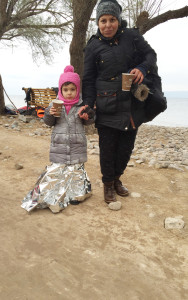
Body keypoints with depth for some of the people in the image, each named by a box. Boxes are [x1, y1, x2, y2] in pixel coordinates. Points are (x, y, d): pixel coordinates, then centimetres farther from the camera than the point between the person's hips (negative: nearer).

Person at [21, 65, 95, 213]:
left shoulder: (82, 105, -2)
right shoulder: (55, 105, 1)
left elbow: (90, 120, 3)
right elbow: (49, 122, 3)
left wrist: (87, 115, -19)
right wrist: (50, 114, -17)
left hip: (77, 146, 0)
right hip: (59, 146, 1)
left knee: (77, 168, 10)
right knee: (57, 168, 6)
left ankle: (76, 191, 28)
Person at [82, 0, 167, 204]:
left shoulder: (132, 36, 4)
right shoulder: (93, 46, 0)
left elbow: (150, 54, 10)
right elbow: (88, 79, 1)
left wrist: (142, 69, -13)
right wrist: (88, 104, -10)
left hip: (133, 105, 3)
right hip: (107, 107, -2)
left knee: (127, 146, 11)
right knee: (108, 147, 2)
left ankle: (116, 178, 35)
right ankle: (108, 185, 24)